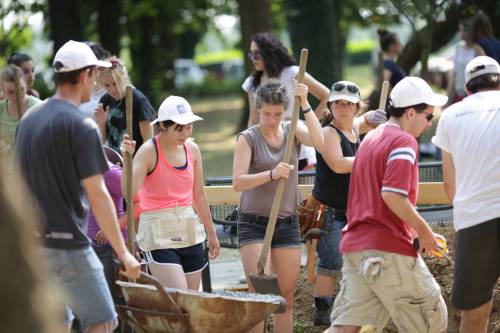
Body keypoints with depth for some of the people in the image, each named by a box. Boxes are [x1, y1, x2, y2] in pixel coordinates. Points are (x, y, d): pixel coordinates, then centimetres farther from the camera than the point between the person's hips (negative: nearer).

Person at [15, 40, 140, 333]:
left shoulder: (29, 119, 11)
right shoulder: (81, 126, -13)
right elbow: (97, 195, -16)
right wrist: (123, 253, -12)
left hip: (32, 242, 8)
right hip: (68, 244, -8)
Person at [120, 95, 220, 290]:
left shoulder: (192, 150, 7)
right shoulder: (149, 151, -10)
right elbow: (129, 191, -23)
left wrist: (211, 233, 23)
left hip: (189, 231, 6)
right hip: (158, 234, -6)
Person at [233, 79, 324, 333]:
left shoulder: (293, 130, 5)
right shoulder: (248, 138, -5)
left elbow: (318, 140, -16)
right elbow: (237, 182, -17)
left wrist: (305, 104, -22)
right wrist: (271, 174, -33)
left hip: (288, 224, 4)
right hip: (254, 224, -4)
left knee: (286, 299, 5)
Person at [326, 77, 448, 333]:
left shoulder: (370, 138, 21)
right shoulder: (404, 141, -9)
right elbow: (393, 195, -21)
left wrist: (418, 230, 23)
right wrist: (424, 232, -10)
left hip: (354, 245, 8)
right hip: (390, 249, -8)